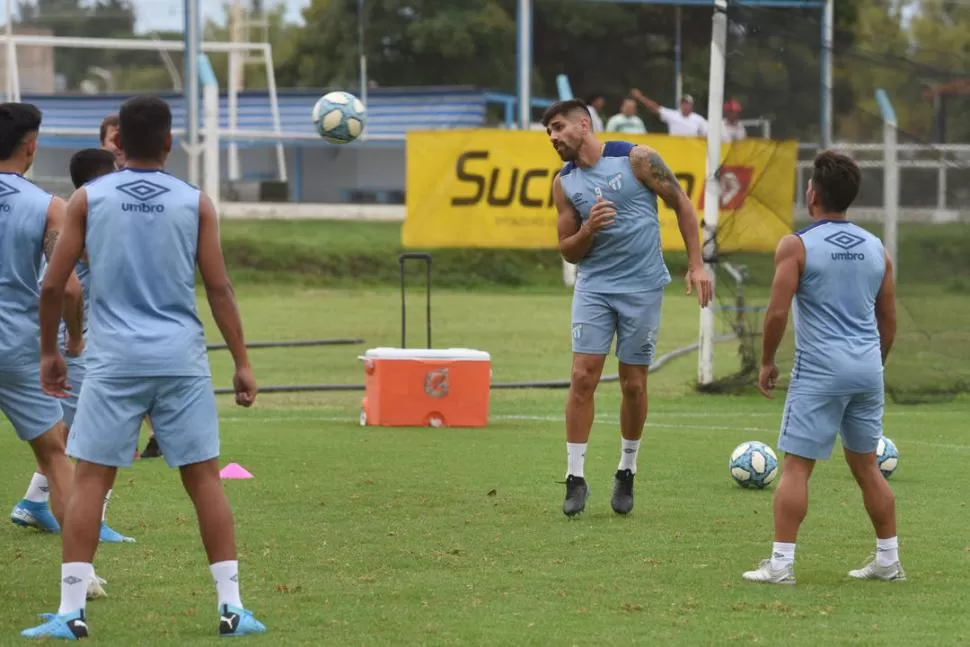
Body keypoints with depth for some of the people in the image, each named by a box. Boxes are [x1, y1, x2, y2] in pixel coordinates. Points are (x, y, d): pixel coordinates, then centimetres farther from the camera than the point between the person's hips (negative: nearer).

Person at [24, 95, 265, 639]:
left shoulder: (88, 199, 3)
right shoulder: (195, 203, 3)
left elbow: (53, 285, 3)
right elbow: (219, 288, 1)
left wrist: (49, 351, 15)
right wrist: (243, 363, 6)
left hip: (114, 360, -1)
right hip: (182, 360, 1)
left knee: (91, 479, 2)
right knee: (205, 480, 6)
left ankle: (71, 611, -4)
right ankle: (231, 606, 5)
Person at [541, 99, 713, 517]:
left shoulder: (636, 159, -7)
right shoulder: (564, 184, 3)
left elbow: (681, 204, 0)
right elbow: (568, 252, 8)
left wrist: (696, 265, -5)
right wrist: (589, 229, -15)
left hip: (643, 287, -2)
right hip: (594, 286, 2)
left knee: (633, 384, 3)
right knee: (583, 377, -9)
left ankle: (627, 472, 21)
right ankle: (575, 477, -3)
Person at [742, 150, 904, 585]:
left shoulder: (796, 247, -7)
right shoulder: (876, 249, 10)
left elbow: (777, 311, -12)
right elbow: (889, 321, 15)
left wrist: (767, 361, 2)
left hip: (820, 371, -6)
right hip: (867, 370, 6)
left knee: (796, 465, -3)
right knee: (866, 465, 16)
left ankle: (781, 563, -7)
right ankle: (888, 561, 20)